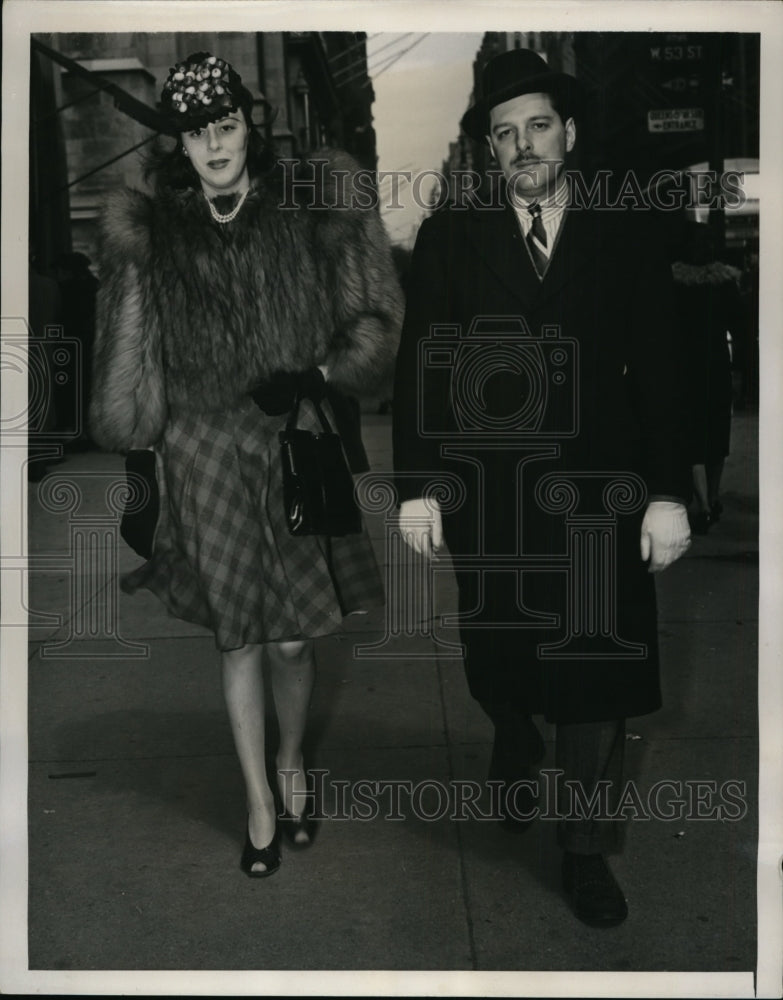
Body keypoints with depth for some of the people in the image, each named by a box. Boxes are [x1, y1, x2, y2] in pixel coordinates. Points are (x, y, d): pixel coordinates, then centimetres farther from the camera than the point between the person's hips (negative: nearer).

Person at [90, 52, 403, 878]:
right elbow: (128, 360, 8)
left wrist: (320, 375, -12)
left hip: (295, 446, 0)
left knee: (290, 637, 6)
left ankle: (292, 762, 36)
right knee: (240, 637, 6)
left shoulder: (305, 214, 0)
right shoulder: (153, 236, 2)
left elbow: (373, 319, 2)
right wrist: (130, 443, 6)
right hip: (205, 459, 0)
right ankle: (260, 802, 24)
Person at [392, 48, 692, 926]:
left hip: (596, 492, 0)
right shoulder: (448, 238, 4)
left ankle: (586, 853, 19)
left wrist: (669, 493, -5)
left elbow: (658, 373, 2)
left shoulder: (623, 240, 4)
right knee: (498, 661, 14)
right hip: (487, 492, 1)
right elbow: (418, 369, 1)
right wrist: (417, 487, -5)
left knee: (596, 672, 3)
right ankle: (515, 755, 47)